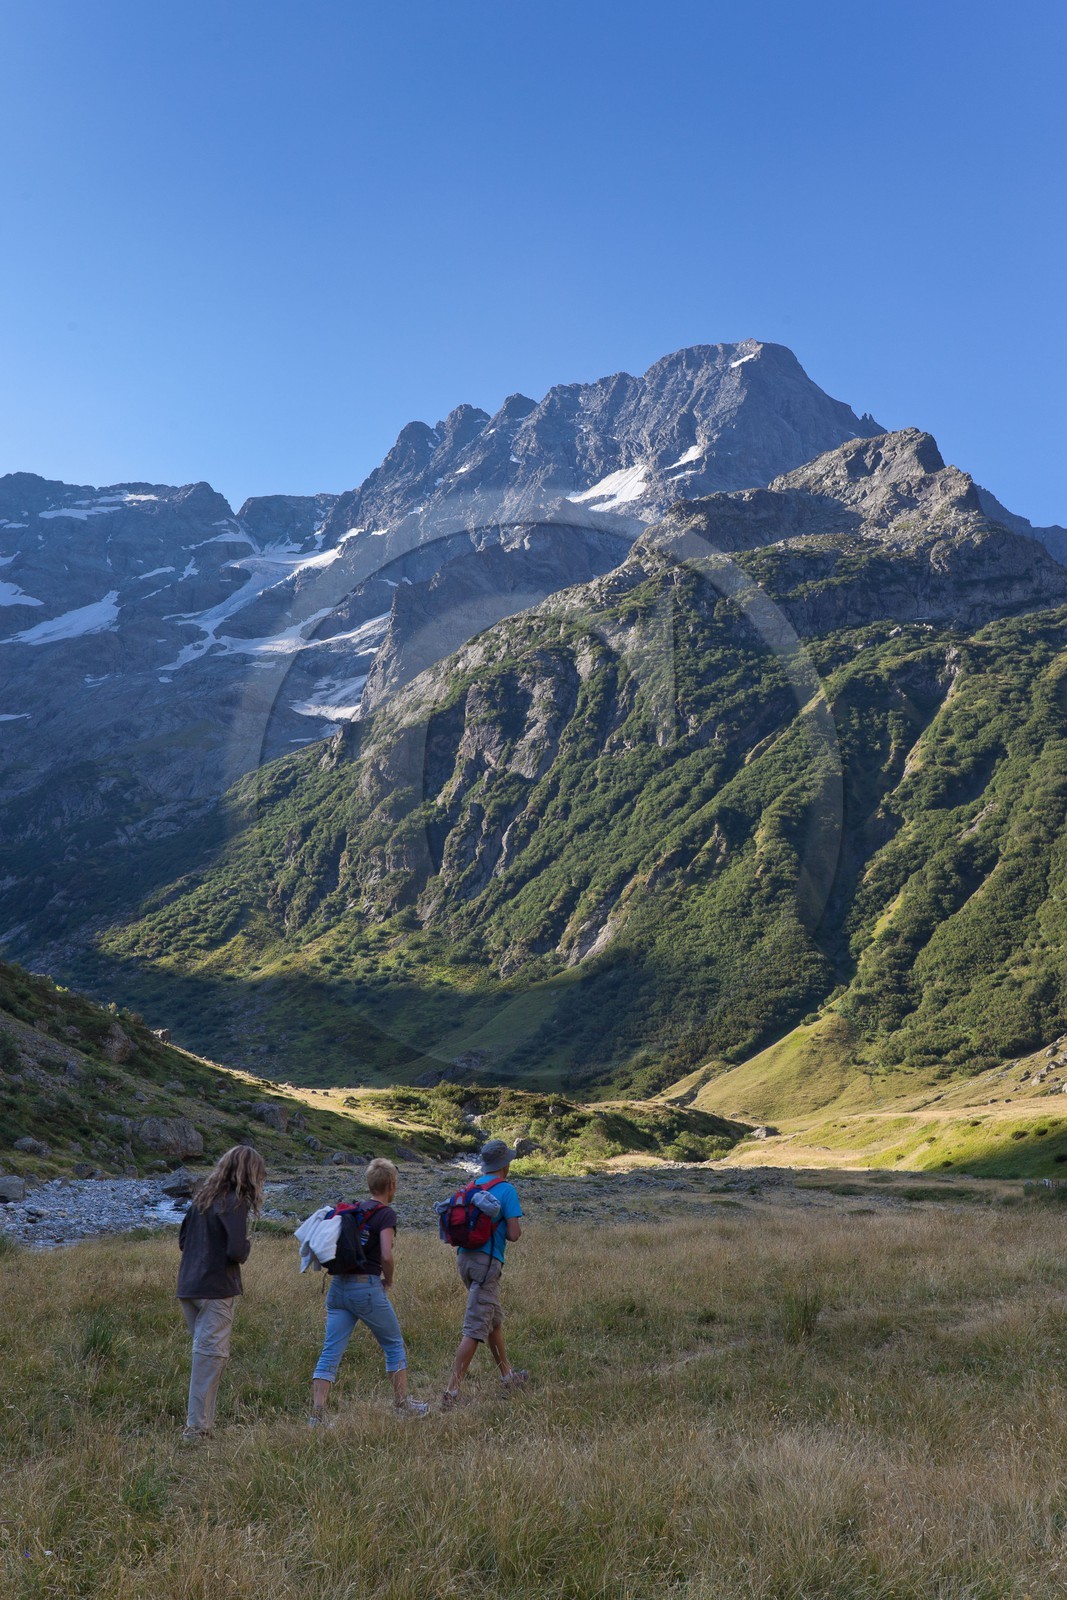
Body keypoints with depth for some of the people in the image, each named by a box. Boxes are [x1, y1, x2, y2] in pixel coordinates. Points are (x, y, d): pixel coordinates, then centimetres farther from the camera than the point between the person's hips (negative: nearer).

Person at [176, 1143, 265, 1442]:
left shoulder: (202, 1196, 11)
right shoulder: (235, 1202, -13)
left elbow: (183, 1241, 16)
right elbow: (236, 1251, -20)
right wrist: (246, 1247, 0)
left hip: (188, 1286, 8)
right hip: (216, 1290, -8)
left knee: (203, 1350, 17)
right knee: (211, 1354, -1)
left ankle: (200, 1420, 21)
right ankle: (198, 1427, 1)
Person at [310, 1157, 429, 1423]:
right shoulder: (386, 1214, -8)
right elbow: (386, 1255, -19)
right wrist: (388, 1281, -1)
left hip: (338, 1285, 6)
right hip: (367, 1287, -6)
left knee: (330, 1352, 4)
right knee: (394, 1344, 13)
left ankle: (317, 1415, -4)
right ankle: (403, 1404, 21)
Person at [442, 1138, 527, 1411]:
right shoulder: (506, 1190, -9)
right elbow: (513, 1234, -14)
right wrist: (515, 1230, 9)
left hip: (464, 1257, 8)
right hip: (487, 1262, -8)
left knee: (495, 1318, 23)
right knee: (476, 1329, -6)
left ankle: (507, 1375, 35)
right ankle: (451, 1392, -10)